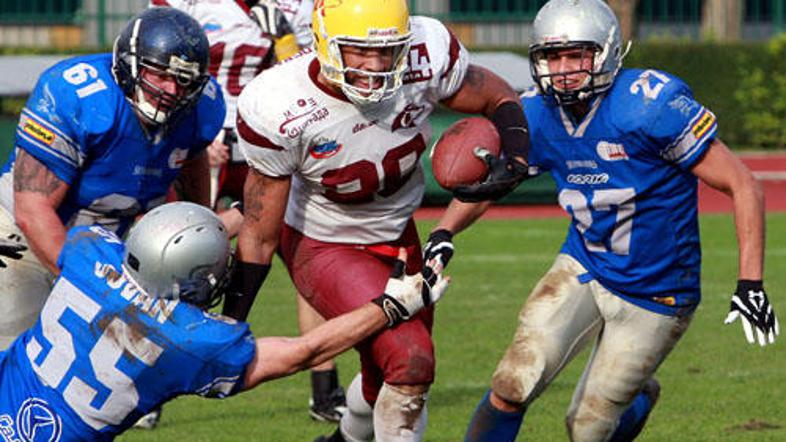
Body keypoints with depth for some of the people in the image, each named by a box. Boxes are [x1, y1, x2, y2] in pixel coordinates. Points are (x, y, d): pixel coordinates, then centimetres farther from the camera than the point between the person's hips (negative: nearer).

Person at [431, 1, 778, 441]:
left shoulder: (649, 105, -25)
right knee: (513, 385, -17)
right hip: (582, 270, 4)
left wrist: (751, 284, -25)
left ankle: (639, 396, 38)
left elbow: (743, 185, -20)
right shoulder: (537, 117, -7)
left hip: (655, 297, -4)